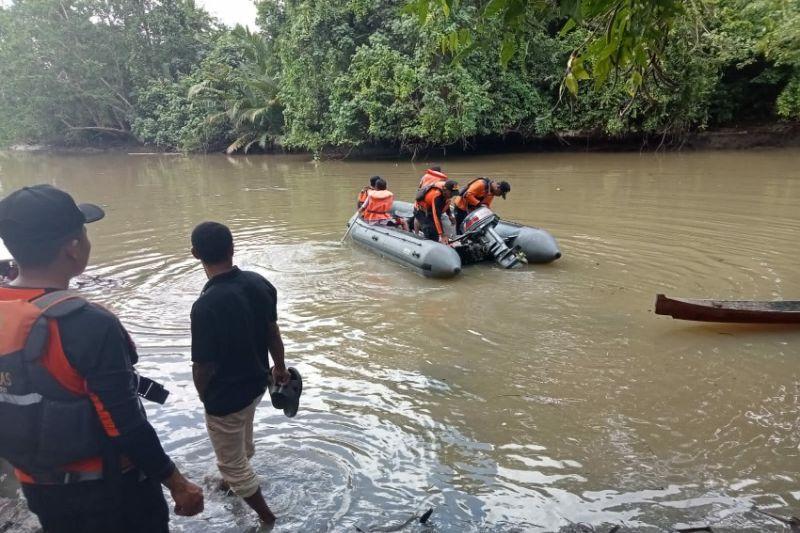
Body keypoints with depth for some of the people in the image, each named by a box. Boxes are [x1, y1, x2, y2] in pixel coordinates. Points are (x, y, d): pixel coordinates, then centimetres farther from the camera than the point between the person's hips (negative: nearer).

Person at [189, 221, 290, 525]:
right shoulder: (260, 283, -12)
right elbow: (272, 331, 1)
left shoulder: (206, 306, -32)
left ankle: (266, 517, 34)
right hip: (257, 383, 7)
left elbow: (203, 366, -22)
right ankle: (236, 480, 61)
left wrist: (203, 396, -1)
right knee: (242, 441, 33)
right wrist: (280, 367, 17)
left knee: (231, 461, 17)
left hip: (226, 396, -7)